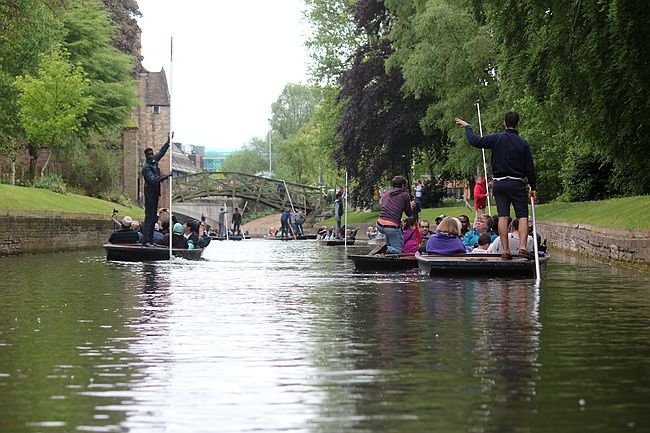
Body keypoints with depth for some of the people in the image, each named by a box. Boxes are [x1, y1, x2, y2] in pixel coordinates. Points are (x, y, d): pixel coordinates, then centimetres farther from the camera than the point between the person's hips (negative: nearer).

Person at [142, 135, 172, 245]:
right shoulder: (146, 167, -18)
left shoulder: (154, 161, 7)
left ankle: (150, 239, 12)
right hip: (150, 193, -9)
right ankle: (145, 240, -13)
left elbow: (161, 152, 22)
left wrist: (168, 141, 18)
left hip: (155, 193, 9)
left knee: (153, 217, 9)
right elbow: (153, 180, -28)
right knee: (149, 216, -11)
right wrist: (165, 176, -27)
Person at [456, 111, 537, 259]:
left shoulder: (497, 138, -4)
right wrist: (533, 187, 9)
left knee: (503, 216, 1)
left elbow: (475, 141, -3)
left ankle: (505, 249, -3)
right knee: (522, 215, 1)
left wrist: (467, 127, 14)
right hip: (517, 183, -1)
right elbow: (530, 167, 1)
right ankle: (522, 246, -14)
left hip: (499, 183, 1)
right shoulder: (523, 143, -2)